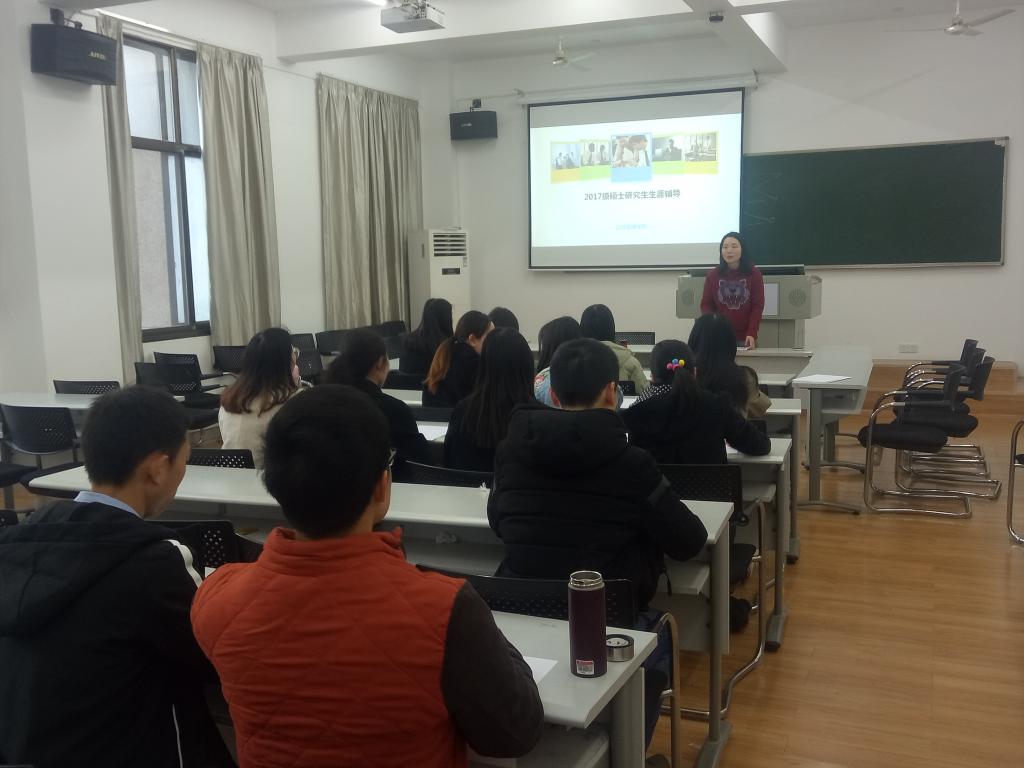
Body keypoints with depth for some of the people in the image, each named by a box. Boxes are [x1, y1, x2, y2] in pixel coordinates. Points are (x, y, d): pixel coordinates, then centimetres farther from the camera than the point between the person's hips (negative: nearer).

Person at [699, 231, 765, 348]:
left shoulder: (754, 274, 0)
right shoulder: (712, 275, 4)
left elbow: (758, 306, -3)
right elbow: (706, 304, 6)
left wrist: (752, 334, -14)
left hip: (745, 339, -1)